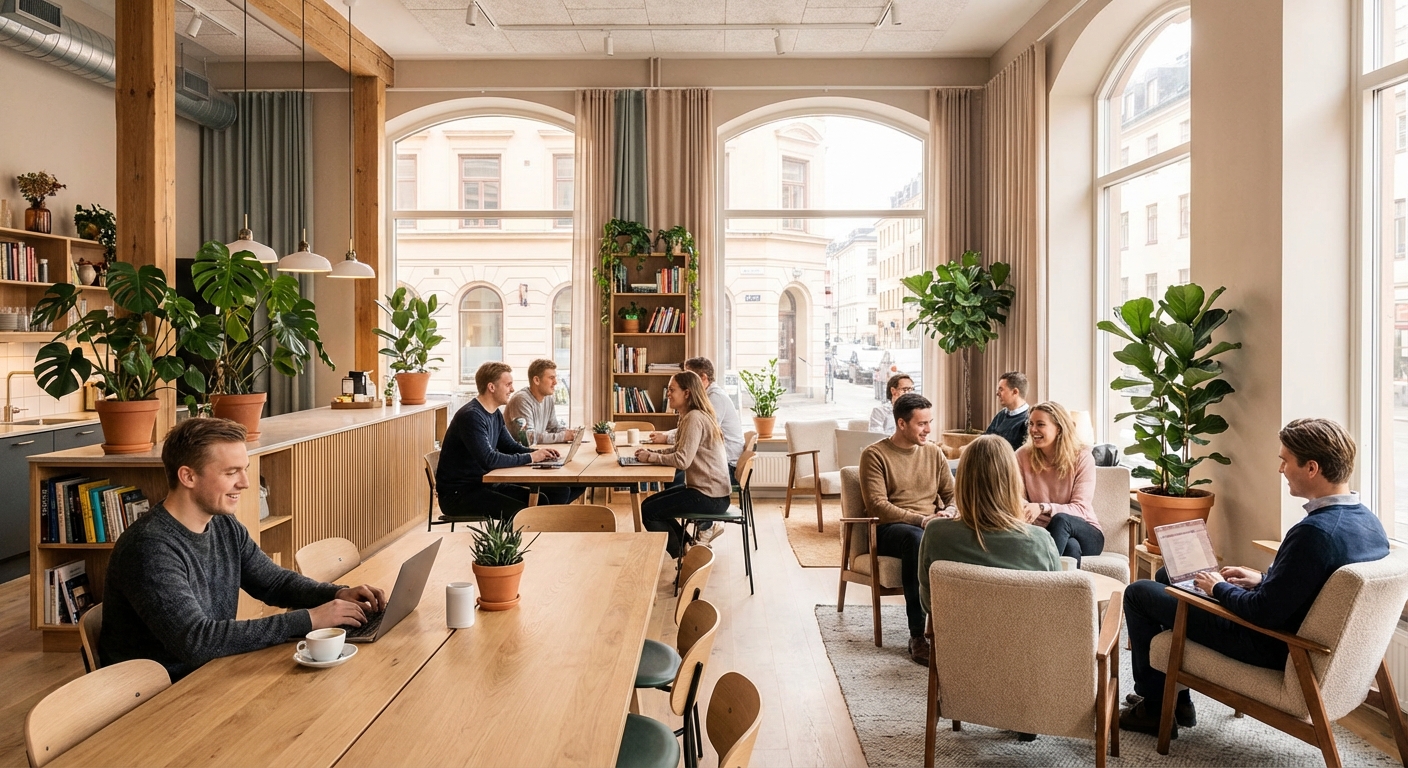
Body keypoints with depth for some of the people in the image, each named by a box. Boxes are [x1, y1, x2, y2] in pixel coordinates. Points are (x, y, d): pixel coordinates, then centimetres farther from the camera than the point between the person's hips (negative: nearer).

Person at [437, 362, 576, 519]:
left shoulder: (495, 414, 10)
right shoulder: (471, 416, -20)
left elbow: (511, 446, 19)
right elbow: (489, 460, -29)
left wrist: (539, 453, -2)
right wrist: (530, 457, -20)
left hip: (484, 484, 9)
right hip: (457, 493, -9)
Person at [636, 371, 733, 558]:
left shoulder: (694, 418, -19)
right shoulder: (690, 416, 12)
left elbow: (682, 460, -25)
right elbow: (679, 449, 15)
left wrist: (651, 457, -12)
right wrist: (651, 452, 2)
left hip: (710, 497, -10)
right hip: (708, 489, 10)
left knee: (648, 511, -6)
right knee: (650, 503, 16)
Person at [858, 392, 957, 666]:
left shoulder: (934, 452, 15)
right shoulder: (875, 454, -1)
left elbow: (953, 495, 13)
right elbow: (876, 504, -11)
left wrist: (949, 513, -12)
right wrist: (920, 520, -20)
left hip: (932, 526, 4)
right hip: (889, 530, -4)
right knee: (917, 539, -40)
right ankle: (919, 634, -32)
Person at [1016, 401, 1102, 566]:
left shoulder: (1082, 458, -8)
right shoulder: (1023, 455, -2)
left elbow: (1080, 508, -17)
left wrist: (1043, 507, -35)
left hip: (1086, 534, 0)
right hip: (1043, 533, 0)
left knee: (1061, 519, -36)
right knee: (1070, 547, -37)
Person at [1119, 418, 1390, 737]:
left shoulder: (1314, 532, -34)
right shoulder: (1369, 522, -4)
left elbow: (1264, 613, -28)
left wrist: (1218, 588, -11)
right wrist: (1262, 579, 7)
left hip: (1274, 650, -9)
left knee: (1139, 592, 1)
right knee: (1168, 575, 22)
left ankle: (1155, 708, 18)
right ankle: (1178, 700, 29)